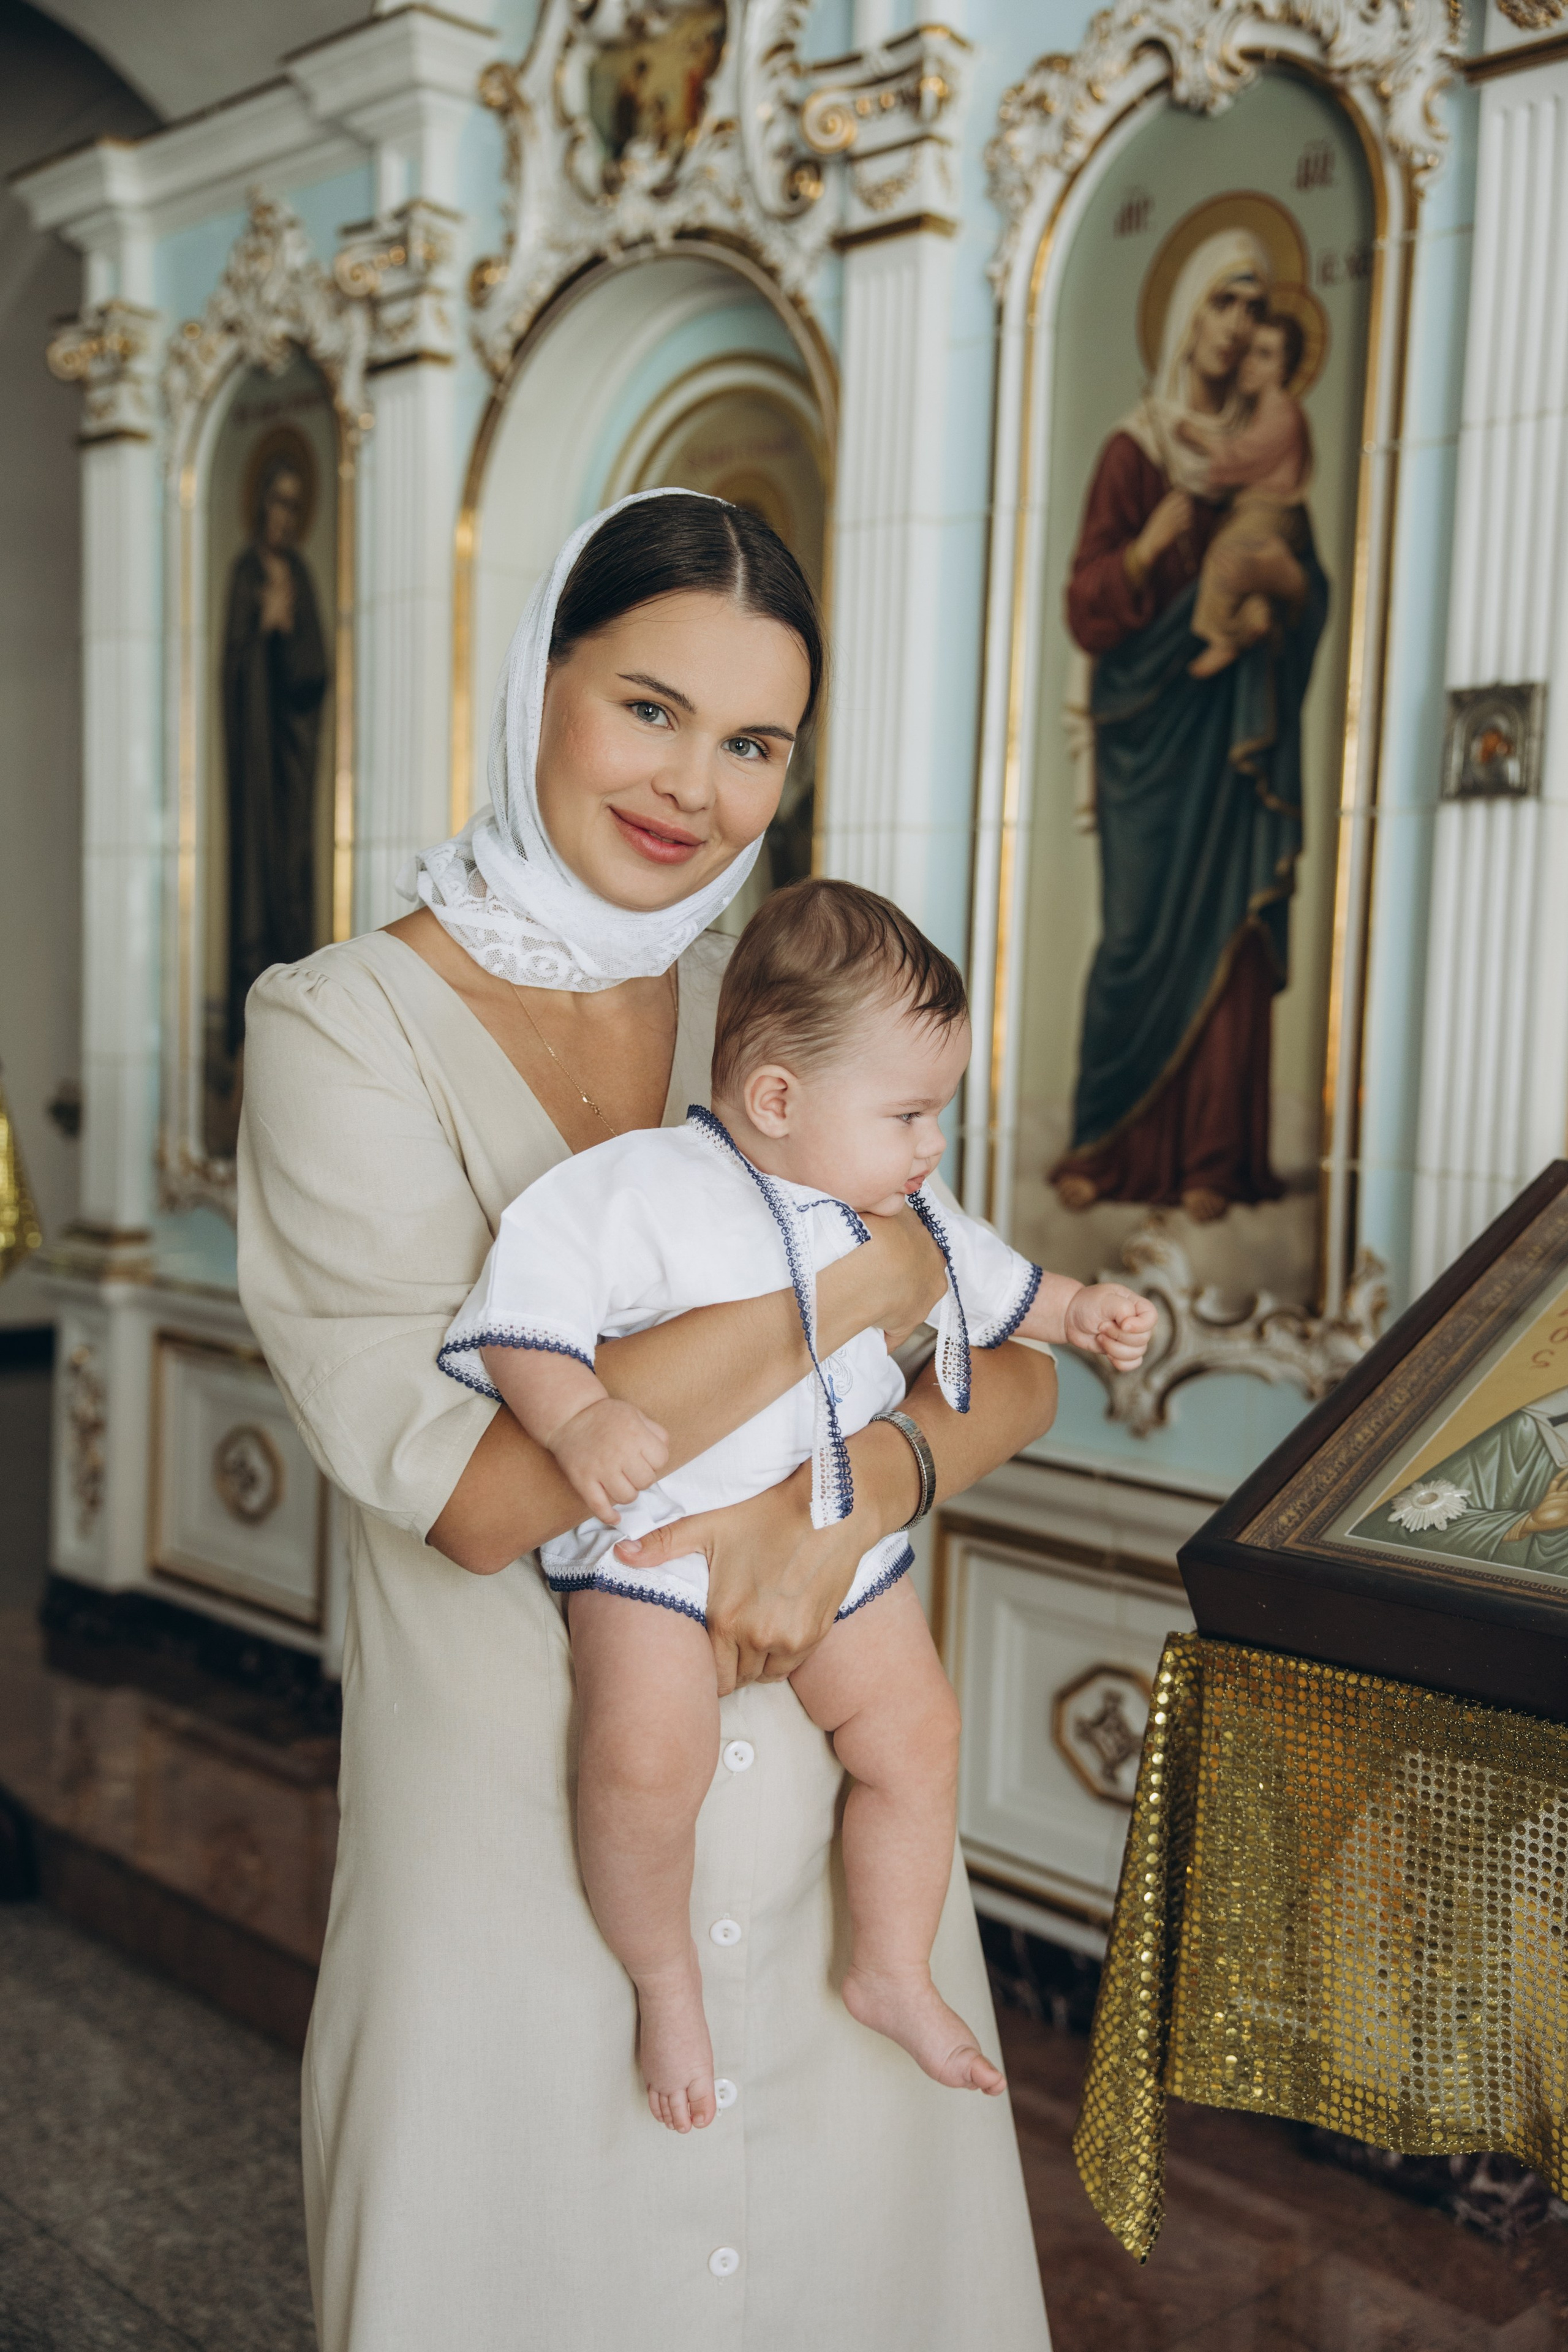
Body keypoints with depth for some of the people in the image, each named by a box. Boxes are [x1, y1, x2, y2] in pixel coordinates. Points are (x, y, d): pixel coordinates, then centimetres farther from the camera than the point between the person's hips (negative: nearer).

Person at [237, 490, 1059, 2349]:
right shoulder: (347, 1030, -11)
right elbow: (478, 1489, -22)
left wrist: (858, 1485, -20)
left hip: (820, 1802, 4)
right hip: (524, 1827, -4)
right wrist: (855, 1282, -19)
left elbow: (1019, 1366, 2)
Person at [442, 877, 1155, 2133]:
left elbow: (978, 1273, 25)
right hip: (658, 1543, -6)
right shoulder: (644, 1191, -21)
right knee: (648, 1759, -24)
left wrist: (1077, 1306, 27)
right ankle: (664, 1976, 6)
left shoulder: (899, 1213, 4)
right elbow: (523, 1303, -27)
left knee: (916, 1734, 7)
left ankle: (891, 1971, 31)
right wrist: (577, 1417, -42)